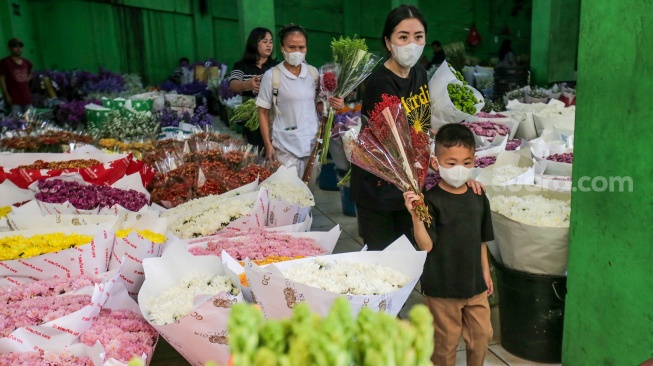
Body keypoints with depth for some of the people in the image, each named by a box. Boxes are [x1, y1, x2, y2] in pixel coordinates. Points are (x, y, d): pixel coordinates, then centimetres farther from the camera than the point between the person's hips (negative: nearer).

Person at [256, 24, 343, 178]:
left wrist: (332, 103, -6)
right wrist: (268, 145, -8)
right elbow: (263, 113, -3)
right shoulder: (271, 75, -7)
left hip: (313, 143, 4)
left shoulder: (313, 72, 5)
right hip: (285, 147, -4)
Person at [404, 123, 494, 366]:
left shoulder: (478, 198, 0)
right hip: (442, 287, -5)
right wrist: (416, 217, -39)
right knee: (445, 342, 11)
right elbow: (426, 245, -24)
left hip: (475, 284, 5)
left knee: (482, 335, 18)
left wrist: (485, 272, 14)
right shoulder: (432, 200, -18)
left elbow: (481, 240, 11)